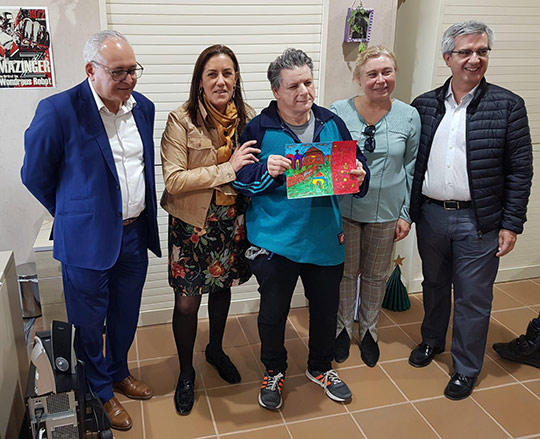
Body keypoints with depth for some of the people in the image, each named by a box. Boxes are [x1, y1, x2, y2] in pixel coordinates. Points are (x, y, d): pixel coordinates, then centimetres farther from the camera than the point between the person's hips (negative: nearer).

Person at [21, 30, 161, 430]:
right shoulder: (58, 110, -17)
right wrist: (73, 215, 4)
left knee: (126, 315, 21)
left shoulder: (143, 107, 1)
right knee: (90, 321, 13)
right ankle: (101, 392, 36)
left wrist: (140, 216, 13)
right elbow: (36, 176, -6)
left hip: (135, 234, 5)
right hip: (87, 239, -5)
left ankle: (119, 373, 46)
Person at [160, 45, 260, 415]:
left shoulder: (247, 117, 0)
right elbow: (174, 180, -22)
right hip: (193, 224, -4)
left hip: (232, 221, 4)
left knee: (222, 287, 21)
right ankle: (186, 371, 28)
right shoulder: (181, 121, -14)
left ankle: (216, 350, 47)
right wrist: (228, 168, -25)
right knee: (187, 302, 2)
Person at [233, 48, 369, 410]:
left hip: (326, 238, 4)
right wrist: (266, 171, -26)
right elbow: (240, 179, -7)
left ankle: (320, 367, 45)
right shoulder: (259, 129, -7)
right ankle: (274, 371, 38)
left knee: (326, 309, 18)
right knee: (273, 312, 12)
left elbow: (355, 162, 10)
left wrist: (359, 173, -13)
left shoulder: (332, 123, 4)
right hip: (275, 240, -3)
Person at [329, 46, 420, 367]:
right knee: (345, 272, 12)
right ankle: (343, 328, 35)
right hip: (344, 210, -1)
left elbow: (412, 170, 4)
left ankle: (369, 331, 37)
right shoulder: (339, 111, -5)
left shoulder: (409, 116, -1)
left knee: (376, 275, 15)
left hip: (386, 213, 1)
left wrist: (406, 215, 2)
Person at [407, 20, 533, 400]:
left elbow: (520, 170, -5)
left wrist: (511, 224, -8)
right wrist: (405, 211, 2)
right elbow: (411, 163, 6)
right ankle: (432, 341, 44)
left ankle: (467, 368, 26)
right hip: (431, 216, 3)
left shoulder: (507, 105, -5)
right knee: (434, 286, 21)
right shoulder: (425, 105, 3)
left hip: (478, 222, -3)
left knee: (473, 298, 7)